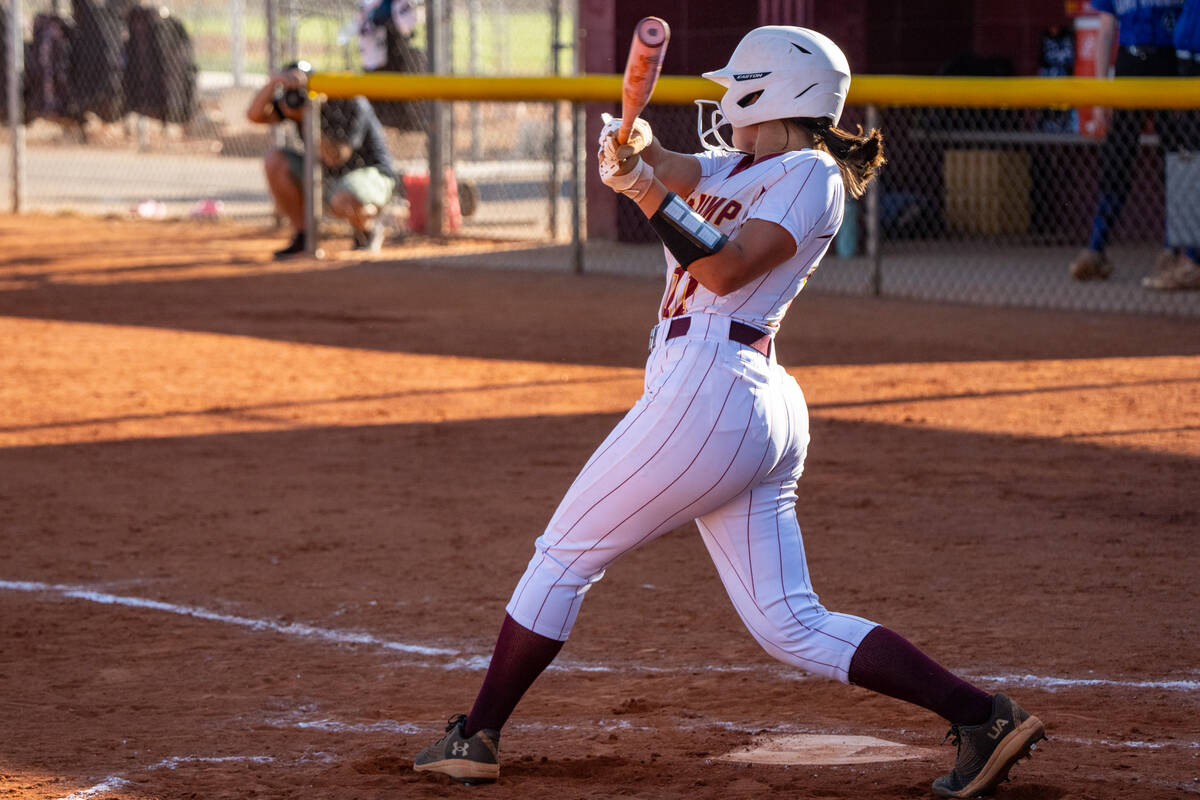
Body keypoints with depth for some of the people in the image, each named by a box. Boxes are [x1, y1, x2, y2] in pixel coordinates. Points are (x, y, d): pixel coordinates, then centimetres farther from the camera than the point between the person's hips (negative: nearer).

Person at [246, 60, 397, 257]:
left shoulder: (351, 103, -25)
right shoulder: (296, 101, -8)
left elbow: (336, 157, -30)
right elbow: (255, 114, -22)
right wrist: (273, 82, -38)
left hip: (369, 175, -6)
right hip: (326, 177, 6)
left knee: (345, 202, -40)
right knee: (275, 159, -15)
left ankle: (369, 229, -2)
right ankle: (303, 238, -5)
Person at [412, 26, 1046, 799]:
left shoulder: (809, 174, -5)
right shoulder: (737, 167, 22)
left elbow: (725, 268, -17)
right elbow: (671, 167, 8)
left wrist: (646, 191, -23)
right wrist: (636, 147, -13)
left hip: (710, 388, -10)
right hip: (764, 413, 10)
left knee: (564, 556, 3)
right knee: (792, 625, 4)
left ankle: (477, 737, 11)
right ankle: (984, 717, -3)